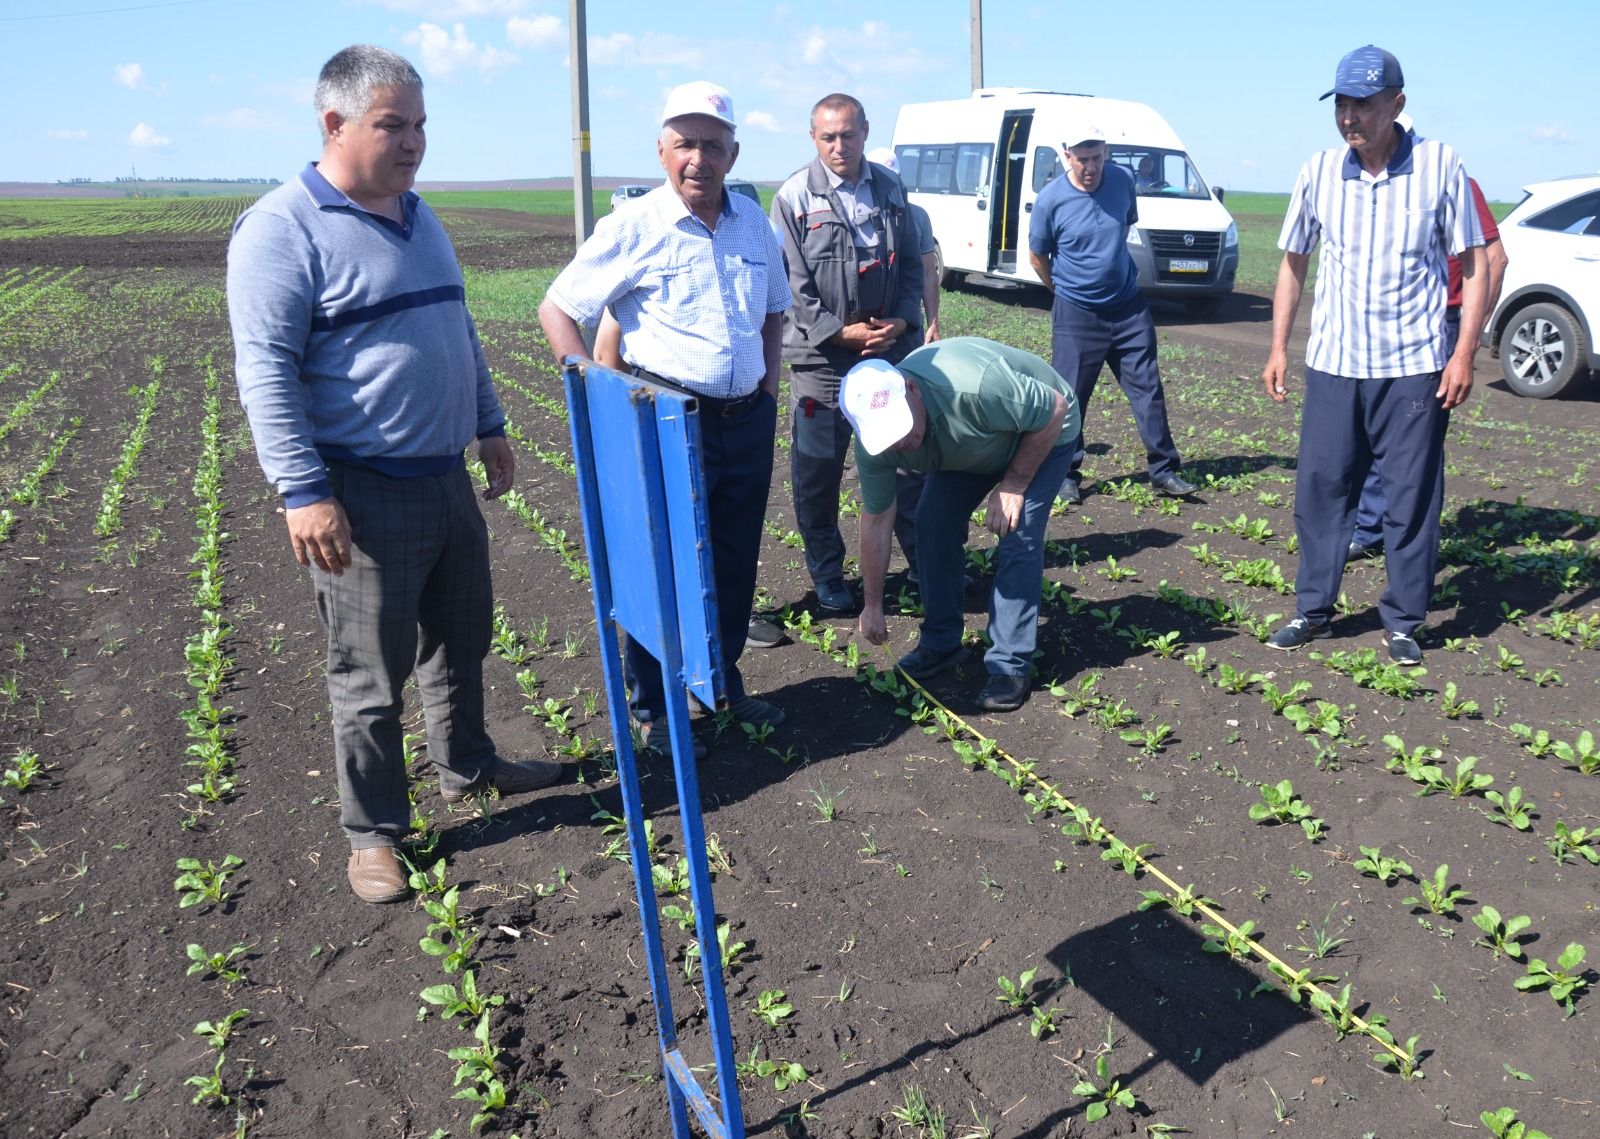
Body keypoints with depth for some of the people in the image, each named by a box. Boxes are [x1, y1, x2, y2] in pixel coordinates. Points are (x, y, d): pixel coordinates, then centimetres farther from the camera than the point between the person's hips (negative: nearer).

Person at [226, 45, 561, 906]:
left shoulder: (418, 218, 13)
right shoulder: (283, 229, -13)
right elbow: (265, 368, -17)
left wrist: (489, 425, 21)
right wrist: (302, 491, -22)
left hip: (446, 477, 8)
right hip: (363, 494, -8)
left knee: (461, 639, 20)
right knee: (371, 674, 3)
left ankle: (466, 765, 40)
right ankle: (372, 832, 19)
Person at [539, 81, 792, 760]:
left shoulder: (752, 221, 8)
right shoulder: (631, 229, -8)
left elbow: (774, 308, 22)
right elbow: (556, 310, -6)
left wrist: (770, 382, 9)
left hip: (749, 422, 6)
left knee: (735, 563, 16)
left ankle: (724, 682, 35)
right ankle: (654, 710, 19)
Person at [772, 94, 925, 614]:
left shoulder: (890, 189, 7)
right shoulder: (794, 197, -6)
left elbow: (912, 264, 10)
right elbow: (793, 284, -9)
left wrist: (901, 322, -5)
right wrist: (842, 332, -15)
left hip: (892, 346, 4)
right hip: (822, 355, -3)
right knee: (817, 472, 2)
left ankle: (925, 558, 27)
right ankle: (826, 575, 18)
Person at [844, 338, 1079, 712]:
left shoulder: (975, 386, -44)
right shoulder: (873, 444, -24)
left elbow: (1055, 409, -28)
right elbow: (876, 520, -11)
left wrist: (1013, 485, -24)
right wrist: (872, 606, -5)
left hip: (1042, 433, -5)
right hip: (968, 446, 5)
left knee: (1018, 536, -17)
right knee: (934, 523, -6)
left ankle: (1010, 665, -9)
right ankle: (941, 643, 11)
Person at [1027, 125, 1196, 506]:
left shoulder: (1123, 181, -2)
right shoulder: (1050, 199, -12)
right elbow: (1037, 258, 1)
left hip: (1128, 306, 3)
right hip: (1077, 314, -3)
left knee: (1147, 387, 3)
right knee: (1070, 395, 2)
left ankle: (1164, 470, 10)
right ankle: (1067, 474, 16)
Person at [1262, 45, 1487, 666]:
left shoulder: (1440, 166, -6)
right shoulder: (1319, 172, 1)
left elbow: (1474, 264, -1)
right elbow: (1293, 262, 10)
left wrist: (1464, 354, -8)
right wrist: (1279, 348, 6)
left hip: (1414, 365, -2)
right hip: (1332, 363, 2)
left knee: (1413, 497, 4)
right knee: (1320, 488, 7)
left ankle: (1402, 623, 17)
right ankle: (1313, 611, 21)